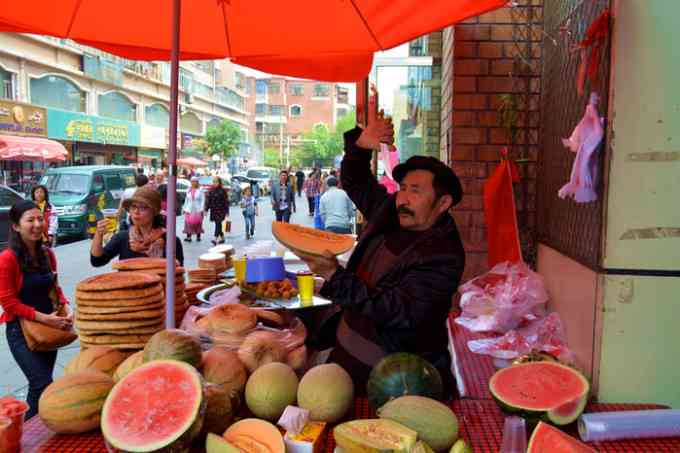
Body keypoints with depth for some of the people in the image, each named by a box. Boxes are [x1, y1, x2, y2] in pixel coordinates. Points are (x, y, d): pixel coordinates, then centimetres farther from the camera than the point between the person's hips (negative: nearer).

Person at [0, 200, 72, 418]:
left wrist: (65, 308, -5)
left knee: (40, 384, 16)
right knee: (44, 385, -11)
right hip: (21, 330, -6)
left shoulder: (47, 254, 4)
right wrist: (43, 318, -21)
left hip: (48, 328, 6)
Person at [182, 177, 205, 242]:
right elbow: (186, 200, 18)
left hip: (197, 210, -3)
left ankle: (198, 237, 10)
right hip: (189, 209, 3)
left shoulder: (200, 191, -2)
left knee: (198, 223, 0)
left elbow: (203, 200, -4)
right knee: (188, 223, -5)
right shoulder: (188, 190, 12)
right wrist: (184, 208, 16)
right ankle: (188, 237, -5)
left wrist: (201, 209, -11)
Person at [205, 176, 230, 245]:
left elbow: (226, 201, -3)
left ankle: (215, 239, -21)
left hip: (221, 210, -5)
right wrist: (206, 209, 2)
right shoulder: (211, 191, 8)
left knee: (218, 224, -14)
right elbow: (208, 200, 9)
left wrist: (227, 211, -5)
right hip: (213, 210, 5)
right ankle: (222, 238, 24)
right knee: (218, 224, 11)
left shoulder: (222, 191, -4)